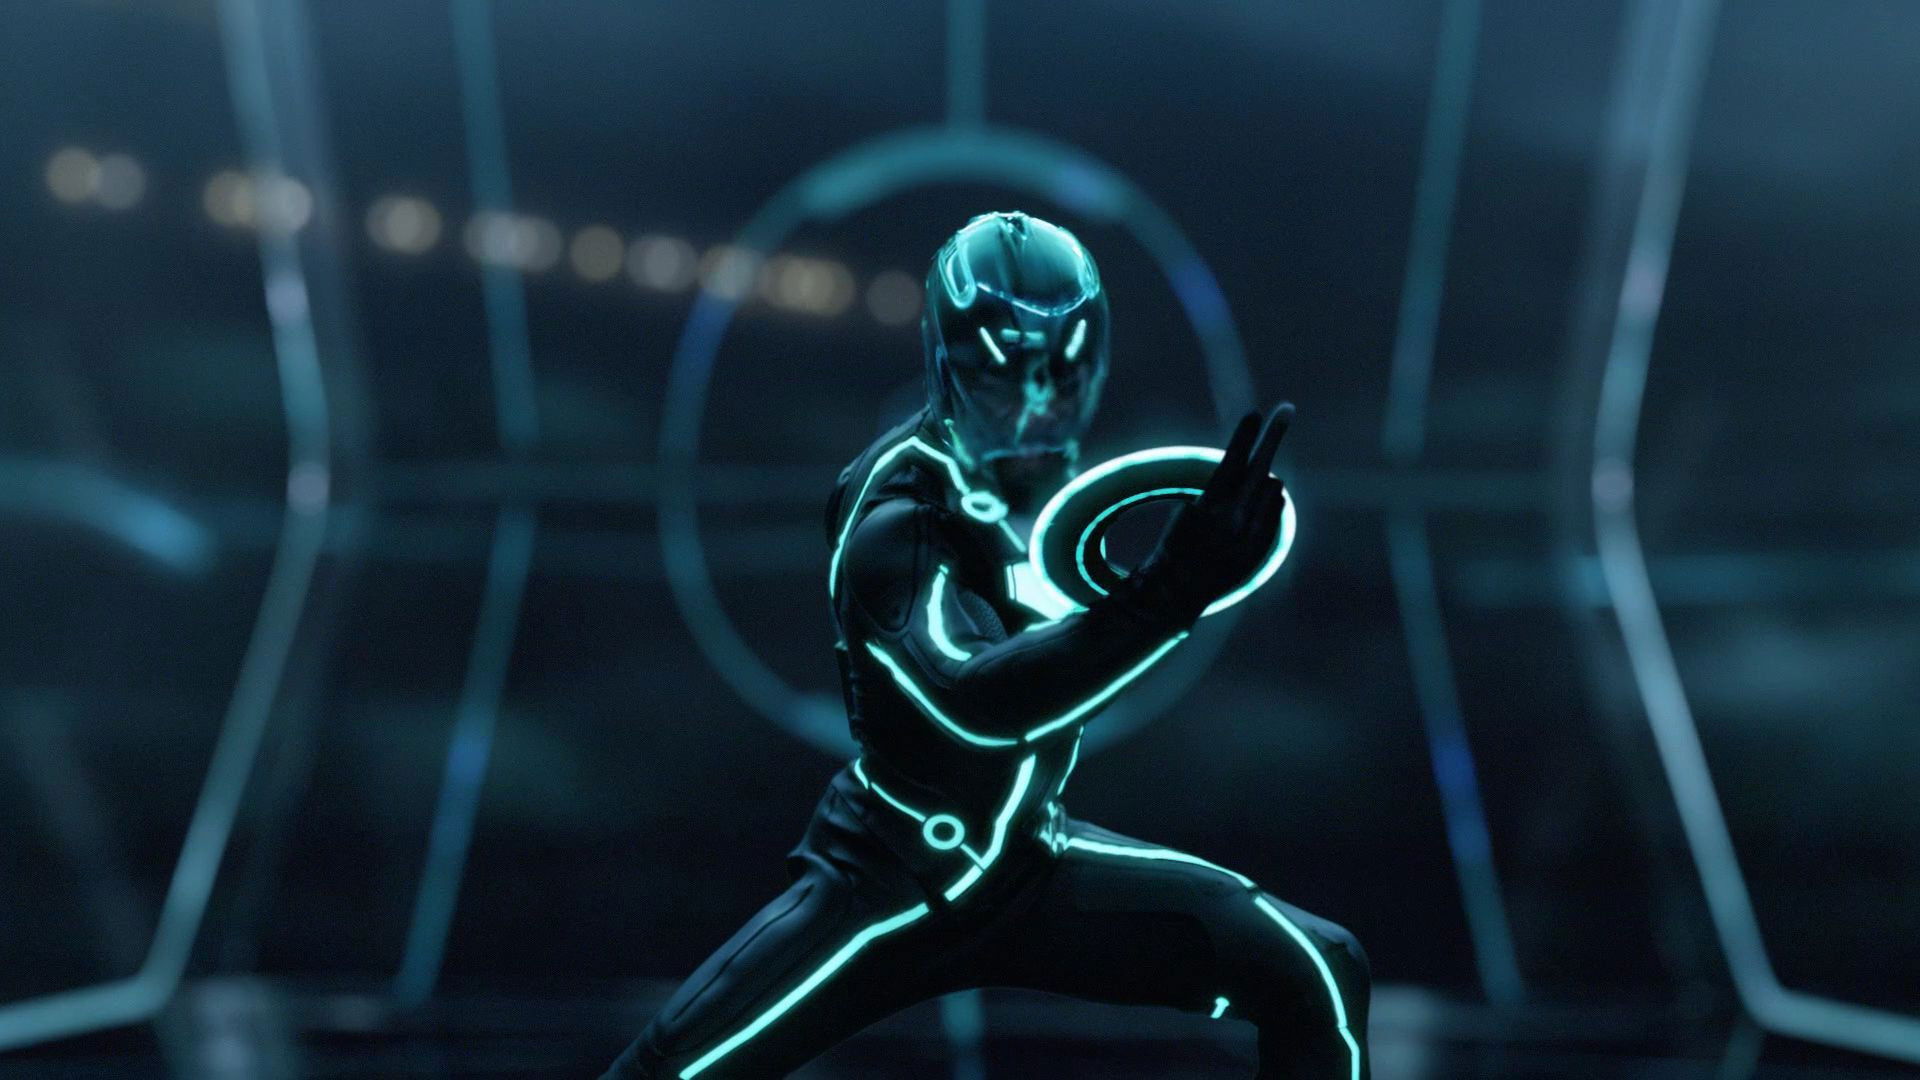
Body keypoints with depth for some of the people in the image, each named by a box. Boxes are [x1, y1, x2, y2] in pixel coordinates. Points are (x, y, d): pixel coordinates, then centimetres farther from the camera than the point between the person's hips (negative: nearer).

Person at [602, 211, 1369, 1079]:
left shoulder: (1041, 471, -4)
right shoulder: (898, 517, -24)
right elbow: (978, 701, -43)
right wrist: (1168, 591, -53)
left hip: (1034, 868, 6)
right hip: (894, 886, -5)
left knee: (1318, 976, 0)